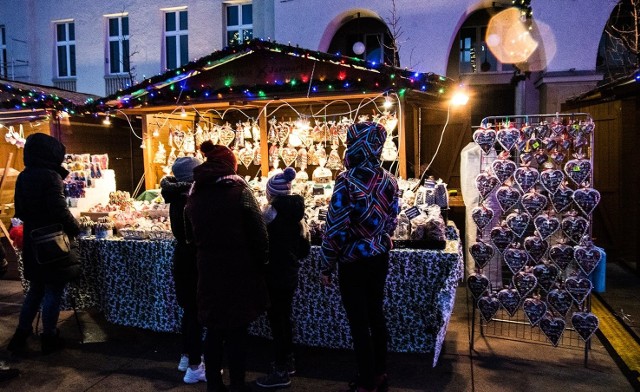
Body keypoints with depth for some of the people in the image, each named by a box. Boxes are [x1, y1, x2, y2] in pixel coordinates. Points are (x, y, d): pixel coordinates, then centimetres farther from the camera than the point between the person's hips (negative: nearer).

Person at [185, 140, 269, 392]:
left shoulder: (194, 194, 5)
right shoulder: (238, 190, -11)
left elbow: (191, 234, 13)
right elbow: (259, 234, -12)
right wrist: (260, 263, 1)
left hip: (208, 270, 5)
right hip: (238, 270, -4)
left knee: (213, 329, 16)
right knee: (237, 331, 8)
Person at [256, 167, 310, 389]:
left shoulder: (272, 212, -16)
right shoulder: (296, 213, 5)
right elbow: (304, 250, 10)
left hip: (275, 276, -7)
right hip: (290, 275, 8)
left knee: (276, 320, 1)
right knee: (284, 317, 19)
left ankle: (281, 372, 9)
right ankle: (288, 362, 31)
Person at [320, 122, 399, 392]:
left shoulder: (347, 181, -20)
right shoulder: (389, 180, 0)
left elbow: (336, 229, -19)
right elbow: (392, 221, 9)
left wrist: (326, 266, -9)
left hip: (354, 261, -6)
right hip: (380, 258, 6)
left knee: (359, 323, 6)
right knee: (376, 314, 19)